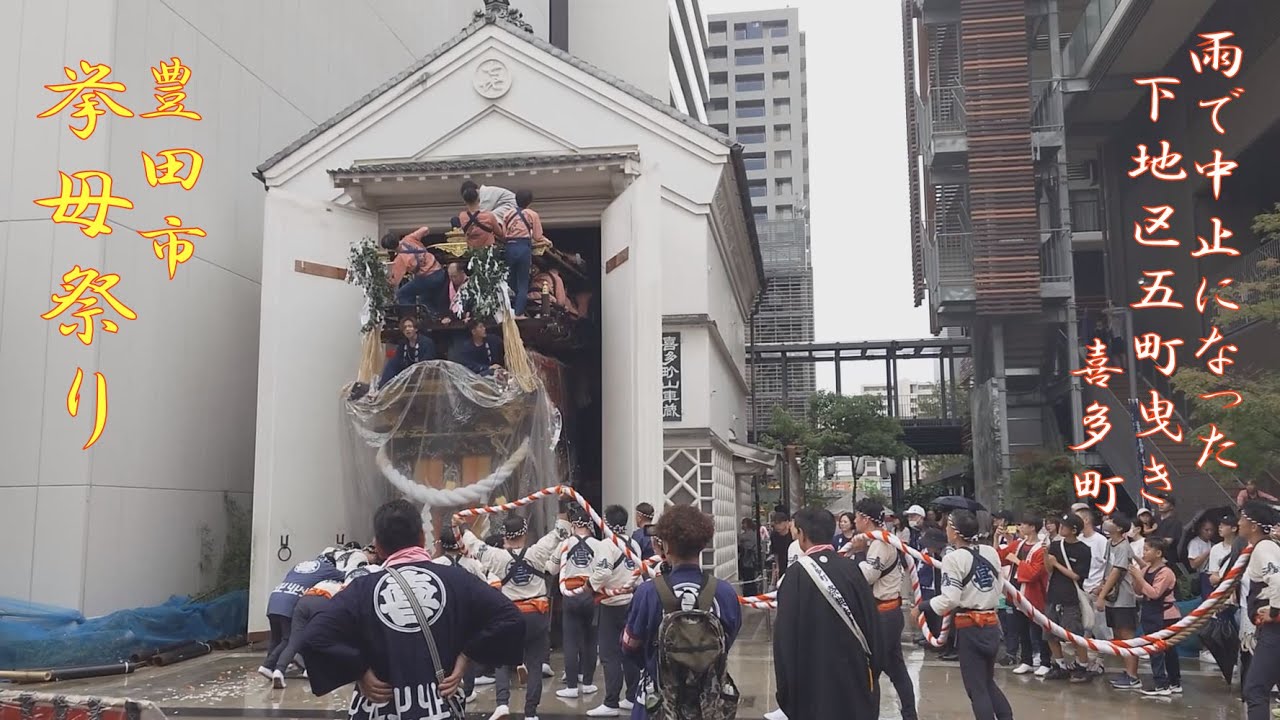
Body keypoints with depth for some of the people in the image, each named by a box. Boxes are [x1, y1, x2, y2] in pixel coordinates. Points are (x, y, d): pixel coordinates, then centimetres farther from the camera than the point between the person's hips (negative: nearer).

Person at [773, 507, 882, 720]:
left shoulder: (797, 575, -14)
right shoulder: (851, 568, -4)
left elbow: (785, 636, -11)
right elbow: (873, 623, 2)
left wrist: (786, 689, -2)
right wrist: (873, 669, 14)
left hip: (812, 679, -3)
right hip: (855, 674, 3)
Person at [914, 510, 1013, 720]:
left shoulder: (954, 558, -14)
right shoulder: (991, 552, 4)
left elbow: (949, 600, -19)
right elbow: (999, 590, 12)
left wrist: (921, 609, -8)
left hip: (969, 627, -6)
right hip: (991, 624, 6)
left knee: (976, 688, 3)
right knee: (988, 682, 21)